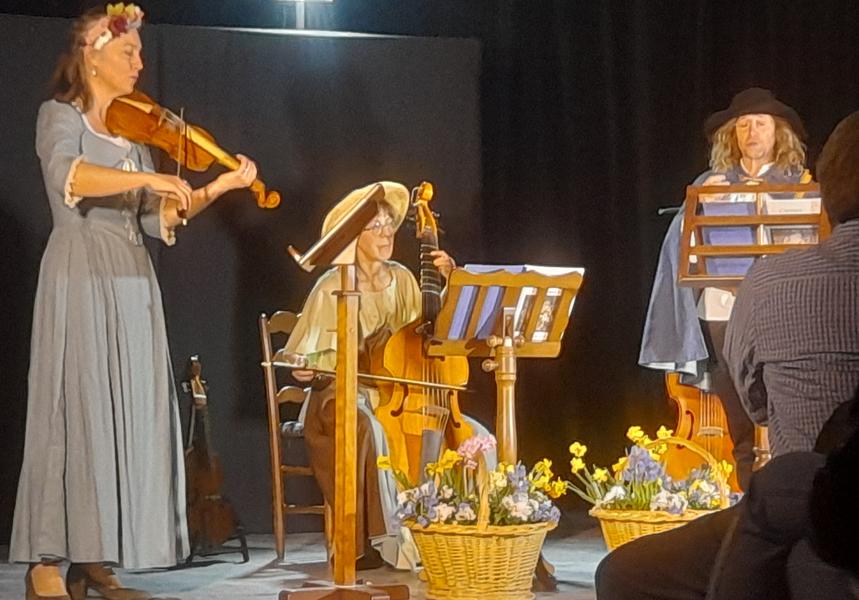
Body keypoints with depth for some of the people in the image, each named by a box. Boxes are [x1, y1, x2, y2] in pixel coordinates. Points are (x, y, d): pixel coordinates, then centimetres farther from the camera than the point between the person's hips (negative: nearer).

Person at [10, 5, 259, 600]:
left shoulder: (133, 132, 19)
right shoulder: (60, 117, 0)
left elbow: (157, 218, 13)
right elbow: (68, 176, -23)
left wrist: (218, 187, 1)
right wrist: (150, 176, -30)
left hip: (132, 283, 7)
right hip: (80, 278, -7)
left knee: (127, 416, 1)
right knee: (74, 411, -11)